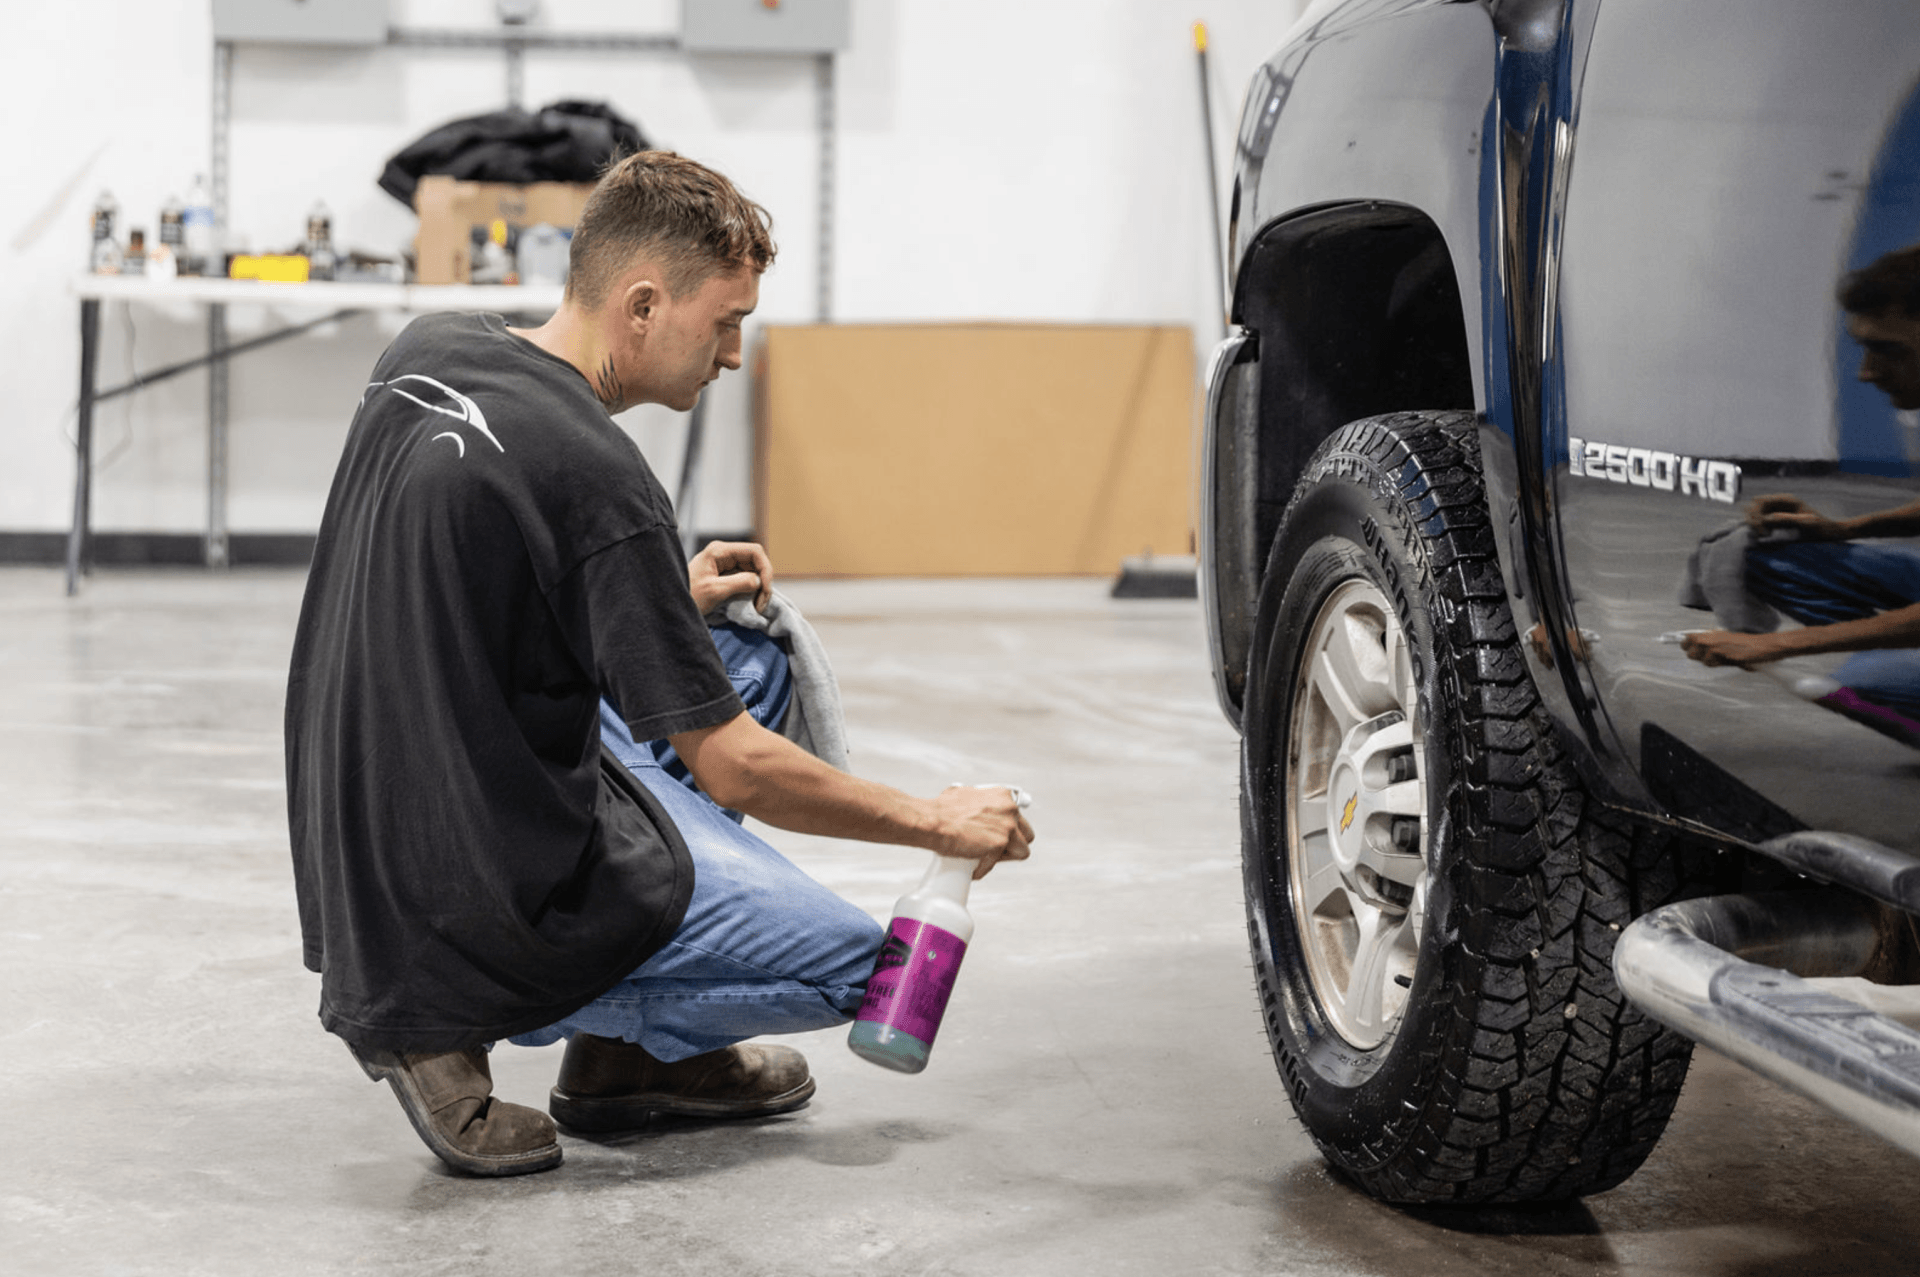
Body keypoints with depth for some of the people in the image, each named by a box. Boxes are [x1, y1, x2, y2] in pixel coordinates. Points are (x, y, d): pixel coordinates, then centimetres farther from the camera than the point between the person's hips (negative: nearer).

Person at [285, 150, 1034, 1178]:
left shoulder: (425, 351, 1)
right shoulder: (594, 475, -24)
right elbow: (735, 771, -18)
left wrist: (667, 598, 14)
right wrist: (935, 822, -4)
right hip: (499, 886, -9)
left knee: (753, 659, 20)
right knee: (853, 963, 8)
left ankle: (635, 1052, 22)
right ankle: (455, 1023, 1)